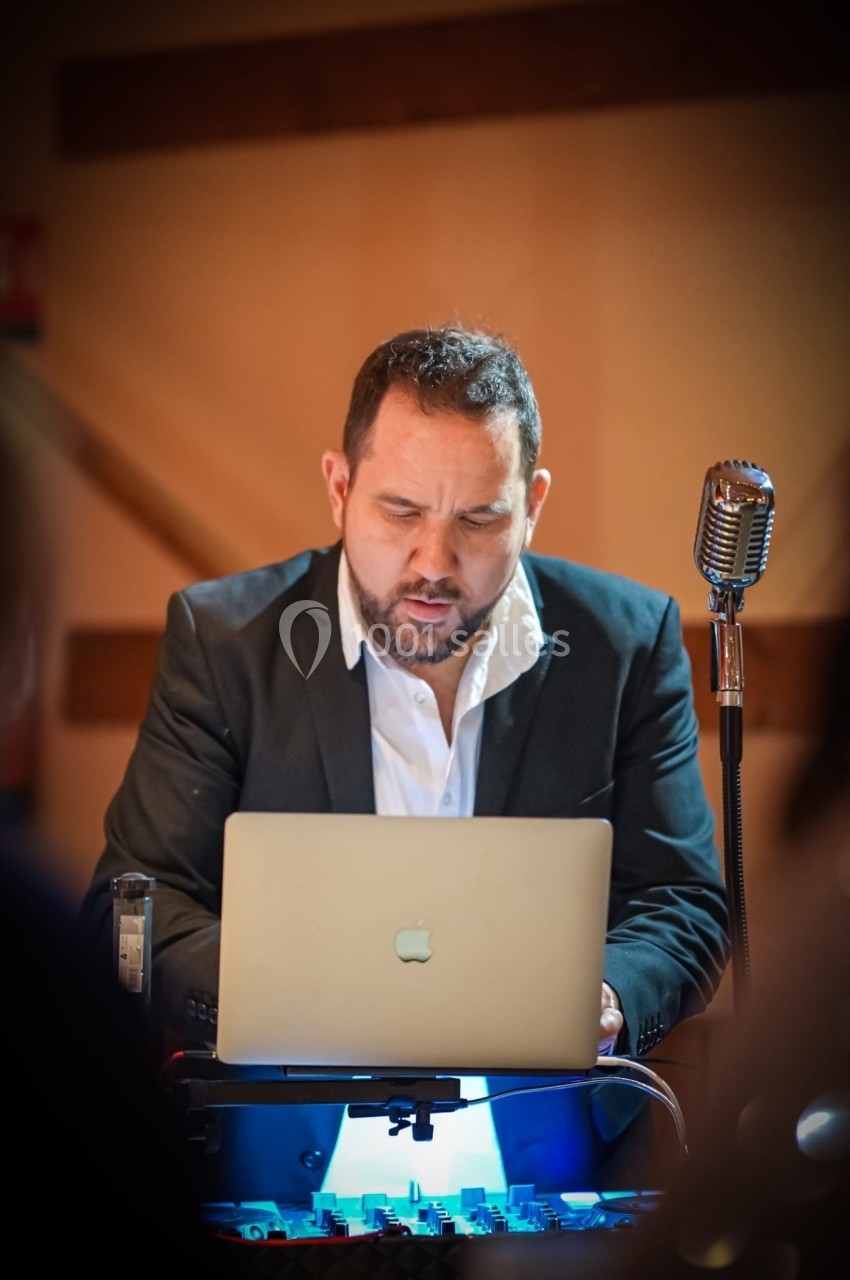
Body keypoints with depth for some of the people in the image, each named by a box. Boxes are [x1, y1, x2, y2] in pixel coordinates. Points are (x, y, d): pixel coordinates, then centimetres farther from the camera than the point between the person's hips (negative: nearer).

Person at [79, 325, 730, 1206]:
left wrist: (604, 1000, -18)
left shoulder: (629, 641, 5)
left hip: (544, 1124, 1)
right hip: (286, 1122, 0)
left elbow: (683, 905, 6)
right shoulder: (223, 637, 3)